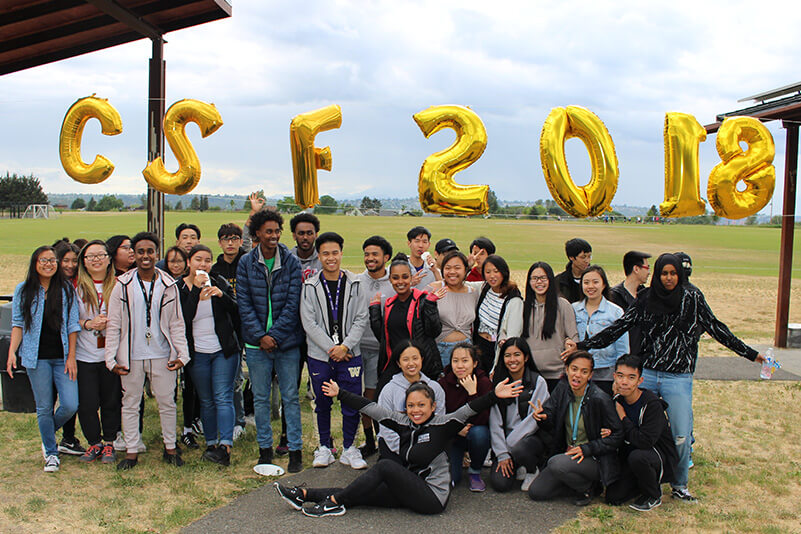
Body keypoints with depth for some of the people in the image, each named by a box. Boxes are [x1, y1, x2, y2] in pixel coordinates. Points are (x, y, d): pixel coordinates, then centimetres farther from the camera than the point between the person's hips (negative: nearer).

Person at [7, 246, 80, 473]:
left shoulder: (67, 289, 3)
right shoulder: (23, 290, 4)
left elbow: (72, 325, 4)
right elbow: (18, 324, 5)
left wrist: (71, 357, -1)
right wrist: (12, 352, -7)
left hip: (62, 357, 1)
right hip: (37, 358, 0)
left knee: (70, 405, -5)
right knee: (44, 407, 5)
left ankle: (49, 433, 26)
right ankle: (51, 452, 22)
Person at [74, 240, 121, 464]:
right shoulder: (77, 286, 3)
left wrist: (109, 323, -15)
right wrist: (88, 323, -17)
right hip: (85, 355, 0)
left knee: (111, 402, 6)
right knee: (87, 403, 0)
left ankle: (109, 443, 22)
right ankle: (94, 443, 19)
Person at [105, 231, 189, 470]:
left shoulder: (169, 285, 2)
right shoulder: (123, 285, 0)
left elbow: (177, 324, 6)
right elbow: (113, 325, 2)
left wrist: (182, 354, -3)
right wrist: (111, 358, -4)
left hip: (162, 355, 0)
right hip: (131, 356, 0)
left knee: (167, 402, 8)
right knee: (130, 403, 9)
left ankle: (170, 447, 22)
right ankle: (131, 451, 21)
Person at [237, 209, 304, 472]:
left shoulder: (291, 262, -1)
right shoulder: (246, 263, 2)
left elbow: (293, 304, -5)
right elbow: (244, 303, -1)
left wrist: (275, 335, -12)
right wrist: (260, 335, -11)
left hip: (287, 341, -1)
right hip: (256, 342, 1)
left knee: (290, 397, 5)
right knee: (260, 398, 10)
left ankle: (295, 450, 13)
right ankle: (265, 448, 22)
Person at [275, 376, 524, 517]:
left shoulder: (441, 425, -10)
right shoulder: (404, 423, 5)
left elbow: (468, 411, -23)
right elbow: (371, 409, 8)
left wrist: (494, 395, -39)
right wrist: (340, 394, 12)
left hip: (433, 496, -6)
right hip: (409, 492, 6)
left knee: (385, 467, -21)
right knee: (358, 494, -6)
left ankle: (334, 502, -12)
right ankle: (305, 495, -2)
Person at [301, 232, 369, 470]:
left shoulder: (355, 284, 1)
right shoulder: (310, 287, 0)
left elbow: (361, 319, -1)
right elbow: (309, 323, -5)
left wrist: (345, 346, -12)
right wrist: (331, 348, -11)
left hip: (349, 355, 0)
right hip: (320, 356, 0)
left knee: (352, 404, 2)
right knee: (322, 404, 10)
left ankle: (349, 448, 19)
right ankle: (325, 447, 26)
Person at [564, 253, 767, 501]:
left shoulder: (692, 298, 2)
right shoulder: (646, 299, 4)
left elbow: (716, 329, 9)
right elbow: (618, 327, 5)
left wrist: (750, 353, 10)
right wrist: (582, 345, 0)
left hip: (678, 377, -1)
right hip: (646, 373, 1)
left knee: (681, 435, -1)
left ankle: (679, 485, 19)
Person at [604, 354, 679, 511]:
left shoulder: (652, 404, -23)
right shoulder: (618, 400, -5)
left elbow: (645, 441, -33)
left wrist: (623, 418, -22)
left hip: (662, 457, -5)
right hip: (629, 454, 5)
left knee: (637, 456, -38)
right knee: (613, 497, -9)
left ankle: (654, 496, -8)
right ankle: (648, 481, 19)